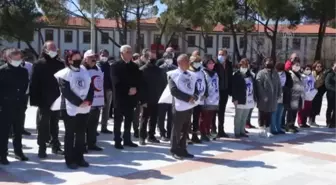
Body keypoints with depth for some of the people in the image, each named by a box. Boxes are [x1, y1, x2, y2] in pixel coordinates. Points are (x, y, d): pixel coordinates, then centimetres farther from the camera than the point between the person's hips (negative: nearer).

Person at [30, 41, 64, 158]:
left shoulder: (60, 64, 6)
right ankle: (42, 148, 11)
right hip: (44, 101, -3)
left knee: (54, 124, 13)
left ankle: (56, 145, 22)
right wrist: (35, 99, -15)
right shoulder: (38, 65, -4)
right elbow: (34, 83, -8)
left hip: (57, 100, 3)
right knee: (43, 125, 4)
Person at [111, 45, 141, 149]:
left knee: (129, 120, 10)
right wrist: (128, 89, -16)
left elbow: (139, 81, 9)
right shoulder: (115, 66, -4)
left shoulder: (134, 66, 12)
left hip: (131, 97, 5)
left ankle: (127, 140, 19)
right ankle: (117, 141, 8)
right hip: (120, 97, -5)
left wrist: (135, 89, -10)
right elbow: (117, 82, -13)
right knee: (118, 121, 2)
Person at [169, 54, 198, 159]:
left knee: (185, 130, 12)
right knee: (177, 130, 1)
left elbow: (195, 89, 14)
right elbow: (174, 90, -17)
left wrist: (195, 97, -9)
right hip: (179, 106, -6)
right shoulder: (173, 75, -7)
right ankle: (175, 151, 11)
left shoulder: (191, 75, 12)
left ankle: (182, 149, 22)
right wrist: (188, 98, -19)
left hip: (189, 106, 6)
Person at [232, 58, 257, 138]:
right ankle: (237, 132, 9)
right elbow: (234, 88, -13)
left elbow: (254, 86, 14)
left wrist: (255, 98, 11)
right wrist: (235, 99, -18)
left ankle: (242, 131, 24)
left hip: (249, 100, 6)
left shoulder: (250, 75, 12)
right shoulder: (237, 75, -8)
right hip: (240, 100, -6)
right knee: (238, 117, 2)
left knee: (244, 118, 14)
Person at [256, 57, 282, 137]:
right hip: (263, 100, -5)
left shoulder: (275, 74, 13)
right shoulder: (261, 73, -6)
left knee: (269, 115, 11)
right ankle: (262, 129, 12)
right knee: (262, 115, 4)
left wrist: (278, 95, 6)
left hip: (272, 100, 5)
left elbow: (279, 85, 16)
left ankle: (267, 129, 20)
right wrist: (263, 96, -18)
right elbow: (259, 85, -14)